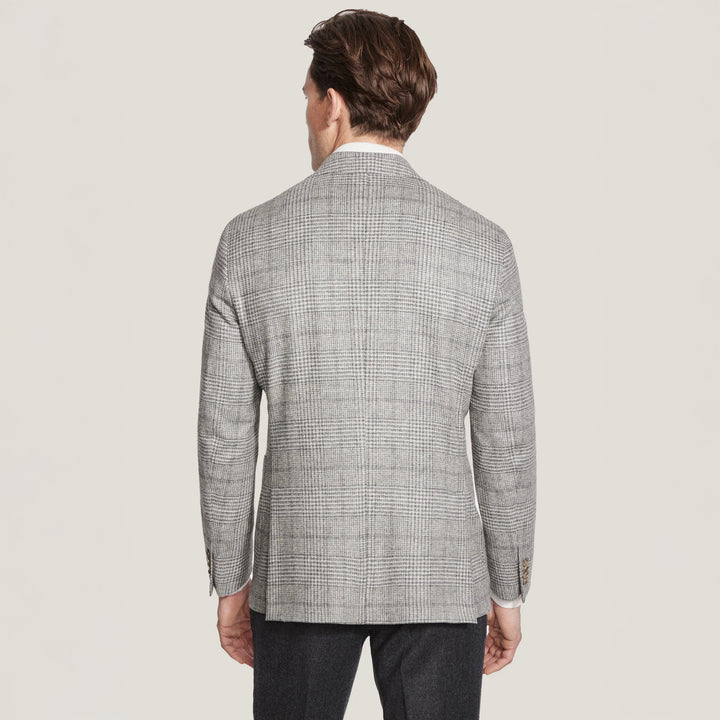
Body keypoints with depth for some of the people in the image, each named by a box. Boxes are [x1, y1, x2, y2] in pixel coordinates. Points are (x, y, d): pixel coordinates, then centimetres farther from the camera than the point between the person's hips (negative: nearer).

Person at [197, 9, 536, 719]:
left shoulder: (249, 241, -5)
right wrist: (509, 589, 8)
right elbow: (505, 439, -3)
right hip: (439, 576, 0)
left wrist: (230, 581, 10)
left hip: (301, 570, 1)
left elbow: (225, 435, -1)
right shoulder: (481, 246, -6)